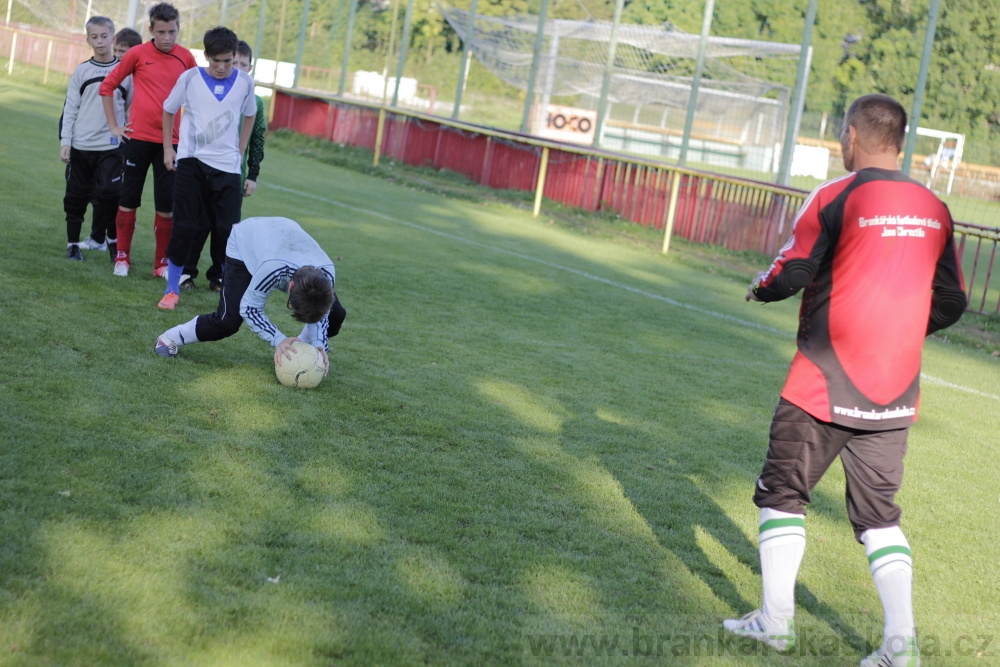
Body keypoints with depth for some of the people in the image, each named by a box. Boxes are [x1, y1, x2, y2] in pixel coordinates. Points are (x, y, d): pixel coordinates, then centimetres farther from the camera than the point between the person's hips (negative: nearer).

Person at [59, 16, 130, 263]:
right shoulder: (82, 71, 5)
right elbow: (70, 108, 5)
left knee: (109, 195, -6)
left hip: (111, 146, -1)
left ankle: (113, 241, 10)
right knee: (76, 196, 6)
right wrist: (65, 141, -2)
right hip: (80, 145, 2)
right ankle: (73, 244, 15)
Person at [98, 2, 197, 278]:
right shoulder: (138, 54, -2)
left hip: (172, 140, 1)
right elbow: (107, 85, 6)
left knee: (166, 205, 2)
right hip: (139, 137, -1)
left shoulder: (186, 58, 2)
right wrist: (113, 125, 4)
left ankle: (162, 262, 12)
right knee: (129, 199, 6)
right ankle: (122, 257, 17)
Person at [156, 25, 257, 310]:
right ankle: (172, 290, 10)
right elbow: (169, 110, 11)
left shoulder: (244, 82, 0)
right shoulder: (190, 78, -4)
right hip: (191, 162, -1)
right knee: (184, 228, -1)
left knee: (229, 231, -3)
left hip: (227, 167, 1)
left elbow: (249, 116, 18)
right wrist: (167, 148, 9)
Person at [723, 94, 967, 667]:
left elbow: (789, 276, -10)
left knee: (784, 493, 12)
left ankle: (776, 620, 12)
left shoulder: (836, 198, -10)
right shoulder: (934, 209, 6)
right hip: (896, 394, 5)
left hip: (825, 385, -5)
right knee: (879, 512, 13)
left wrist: (760, 288, 12)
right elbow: (951, 303, 9)